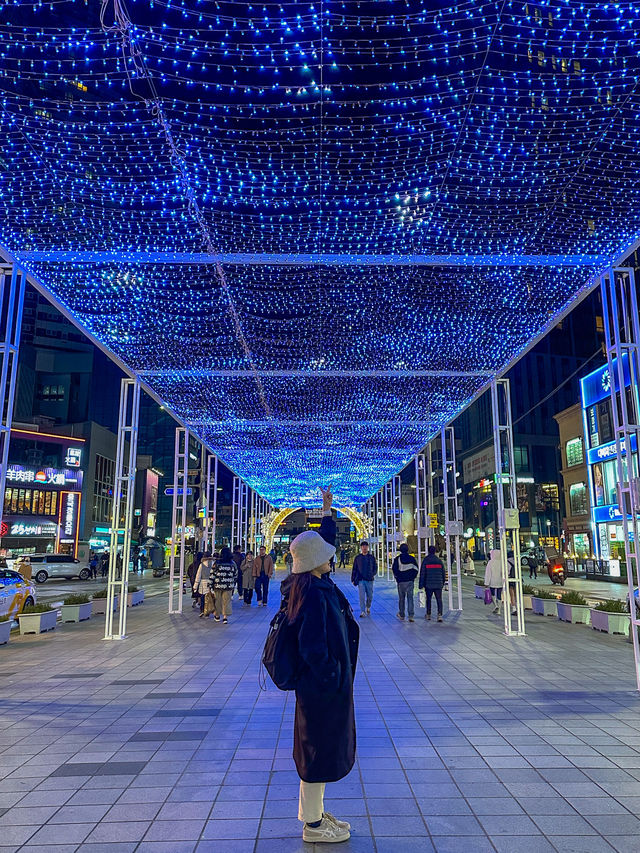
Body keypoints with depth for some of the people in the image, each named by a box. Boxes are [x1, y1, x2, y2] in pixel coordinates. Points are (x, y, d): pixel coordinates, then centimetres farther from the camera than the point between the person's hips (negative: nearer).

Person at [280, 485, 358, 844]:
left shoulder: (316, 583, 3)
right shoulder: (314, 594, -26)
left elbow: (325, 540, 19)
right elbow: (313, 648, -27)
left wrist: (328, 510, 24)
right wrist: (334, 677, -18)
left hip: (324, 681, 10)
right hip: (324, 686, -10)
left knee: (323, 748, 21)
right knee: (320, 750, 6)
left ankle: (316, 813, 37)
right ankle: (313, 825, 23)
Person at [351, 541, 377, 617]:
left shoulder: (372, 557, 7)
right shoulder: (358, 558, 6)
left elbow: (375, 568, 11)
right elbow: (354, 569, 10)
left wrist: (373, 574, -7)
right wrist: (353, 579, 6)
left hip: (369, 580, 1)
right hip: (361, 580, -1)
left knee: (370, 596, 7)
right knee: (362, 597, -8)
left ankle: (368, 608, 33)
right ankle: (363, 612, -4)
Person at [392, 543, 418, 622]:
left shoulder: (397, 559, -4)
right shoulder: (412, 558, 2)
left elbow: (394, 569, -3)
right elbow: (416, 569, 5)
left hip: (401, 581, -1)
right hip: (410, 581, 1)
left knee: (401, 599, 9)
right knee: (410, 598, 2)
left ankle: (401, 616, 16)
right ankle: (411, 616, -7)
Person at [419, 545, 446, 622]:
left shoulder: (425, 561, -4)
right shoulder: (439, 561, 5)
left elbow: (422, 573, -4)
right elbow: (443, 573, 11)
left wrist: (421, 584, 1)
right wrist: (443, 582, 22)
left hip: (428, 584, -1)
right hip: (438, 584, 1)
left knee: (428, 599, 12)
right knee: (439, 599, 0)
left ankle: (428, 614, 20)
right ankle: (439, 615, -12)